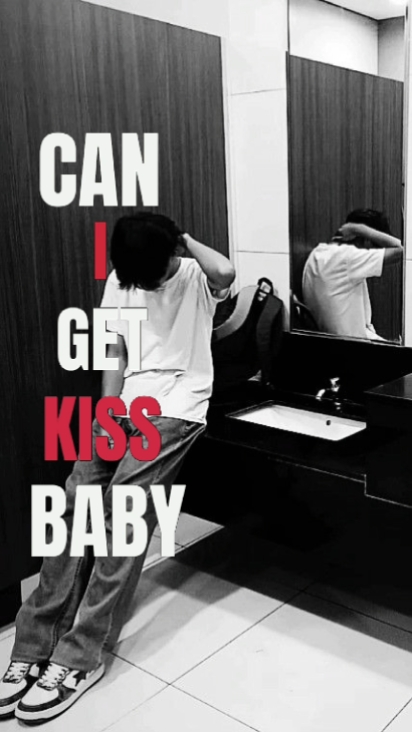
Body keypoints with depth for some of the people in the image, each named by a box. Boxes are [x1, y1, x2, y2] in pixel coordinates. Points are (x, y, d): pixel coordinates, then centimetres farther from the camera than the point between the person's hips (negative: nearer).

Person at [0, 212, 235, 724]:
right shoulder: (120, 280, 9)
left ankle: (79, 657, -14)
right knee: (76, 501, -12)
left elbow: (226, 272, -29)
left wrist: (185, 240, -11)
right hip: (126, 402, 5)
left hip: (176, 407, -5)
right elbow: (115, 354, 7)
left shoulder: (196, 278, -4)